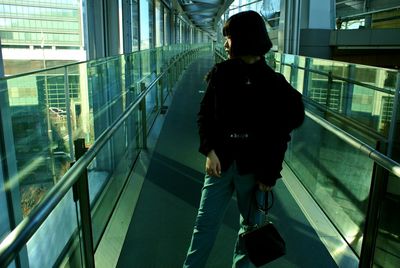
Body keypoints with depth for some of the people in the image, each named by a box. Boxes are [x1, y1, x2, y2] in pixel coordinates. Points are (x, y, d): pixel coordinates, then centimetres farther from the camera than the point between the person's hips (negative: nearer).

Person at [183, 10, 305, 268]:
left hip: (254, 167, -1)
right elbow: (205, 114, 3)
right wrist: (210, 150, -10)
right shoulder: (221, 72, 1)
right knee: (205, 223, 8)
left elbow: (280, 135, -5)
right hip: (220, 161, 2)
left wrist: (270, 174, -5)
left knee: (251, 224, 15)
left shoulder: (274, 83, -7)